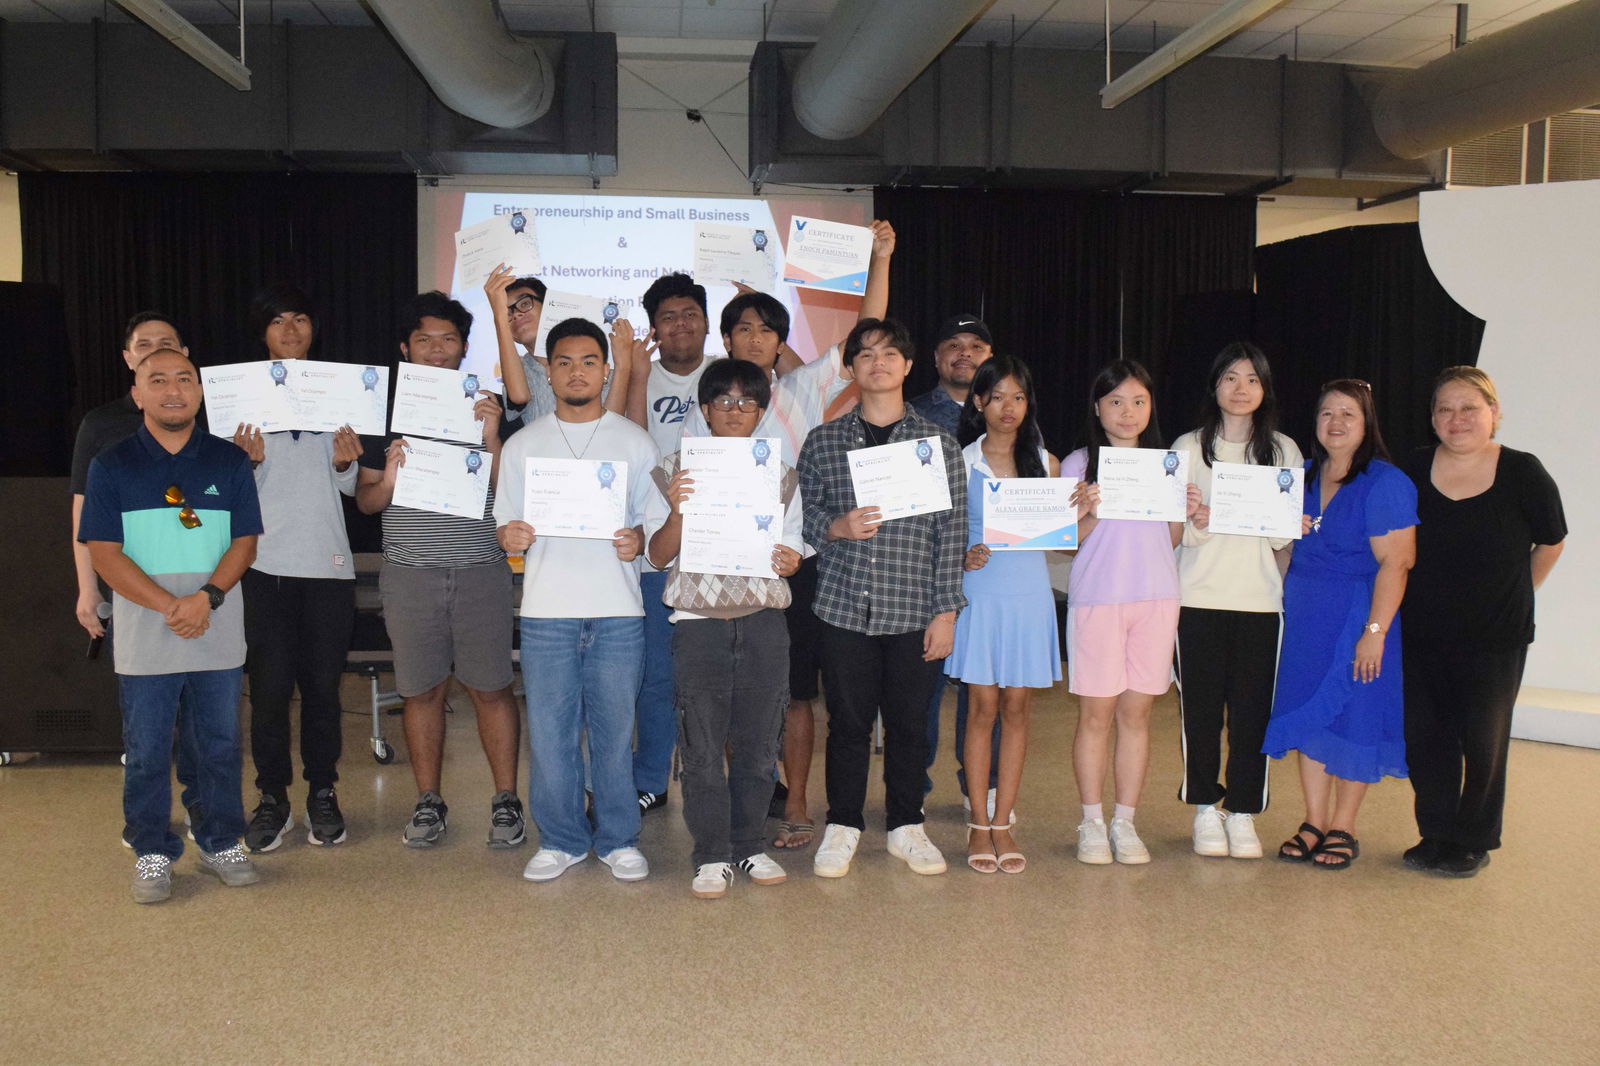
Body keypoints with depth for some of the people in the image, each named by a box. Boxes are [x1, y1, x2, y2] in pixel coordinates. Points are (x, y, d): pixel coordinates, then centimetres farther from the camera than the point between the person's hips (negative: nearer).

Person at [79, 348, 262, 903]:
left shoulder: (230, 462, 7)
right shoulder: (111, 466, 2)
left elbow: (245, 541, 3)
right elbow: (104, 553, -4)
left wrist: (206, 598, -13)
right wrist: (169, 606, -15)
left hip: (217, 634, 1)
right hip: (145, 640, -1)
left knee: (220, 745, 9)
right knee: (146, 752, 6)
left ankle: (221, 843, 24)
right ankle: (152, 853, 20)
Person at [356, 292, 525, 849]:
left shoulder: (486, 409, 5)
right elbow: (364, 500, 7)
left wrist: (491, 440, -17)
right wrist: (388, 479, -14)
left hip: (481, 568, -1)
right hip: (410, 573, 1)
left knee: (492, 688, 1)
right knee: (421, 690, 7)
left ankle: (506, 801, 13)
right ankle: (429, 803, 21)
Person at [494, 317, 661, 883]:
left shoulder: (634, 441, 9)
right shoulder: (522, 445, 11)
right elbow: (505, 528, 12)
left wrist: (638, 540, -12)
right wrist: (511, 536, -11)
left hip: (617, 610, -1)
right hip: (547, 609, 1)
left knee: (615, 730, 4)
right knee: (549, 731, 3)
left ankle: (618, 838, 19)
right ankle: (561, 839, 19)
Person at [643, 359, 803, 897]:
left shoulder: (780, 474, 12)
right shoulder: (677, 471, 4)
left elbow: (791, 547, 13)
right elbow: (659, 555, 0)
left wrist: (790, 561, -11)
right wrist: (676, 509, -18)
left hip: (763, 619, 2)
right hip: (698, 620, -2)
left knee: (757, 741, 7)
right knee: (701, 746, 0)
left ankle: (748, 844, 23)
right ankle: (712, 856, 12)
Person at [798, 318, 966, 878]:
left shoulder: (938, 443, 5)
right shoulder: (822, 442, 6)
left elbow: (951, 532, 3)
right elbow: (802, 514, 8)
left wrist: (946, 610, -2)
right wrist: (836, 527, -13)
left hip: (914, 611, 0)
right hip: (844, 606, 0)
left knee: (909, 722, 8)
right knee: (848, 721, 6)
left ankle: (906, 826, 25)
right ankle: (842, 826, 22)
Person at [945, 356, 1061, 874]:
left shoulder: (1046, 463, 10)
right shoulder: (961, 462, 2)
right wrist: (964, 556, -16)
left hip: (1029, 594, 2)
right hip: (981, 592, -2)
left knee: (1016, 708, 5)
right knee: (984, 708, 0)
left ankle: (1002, 823, 14)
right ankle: (978, 824, 10)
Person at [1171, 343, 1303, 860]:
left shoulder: (1284, 450, 9)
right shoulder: (1189, 447, 4)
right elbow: (1171, 531, 0)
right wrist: (1196, 523, -19)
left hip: (1260, 601, 1)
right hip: (1200, 598, -1)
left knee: (1252, 709, 2)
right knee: (1201, 706, 2)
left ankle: (1241, 813, 15)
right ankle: (1206, 810, 17)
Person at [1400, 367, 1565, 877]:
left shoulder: (1523, 473, -9)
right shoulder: (1413, 470, -3)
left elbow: (1551, 542, 7)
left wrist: (1514, 595, 12)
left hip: (1495, 638, -2)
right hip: (1422, 634, 2)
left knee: (1482, 741, 7)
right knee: (1423, 736, 7)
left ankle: (1474, 841, 25)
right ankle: (1434, 835, 24)